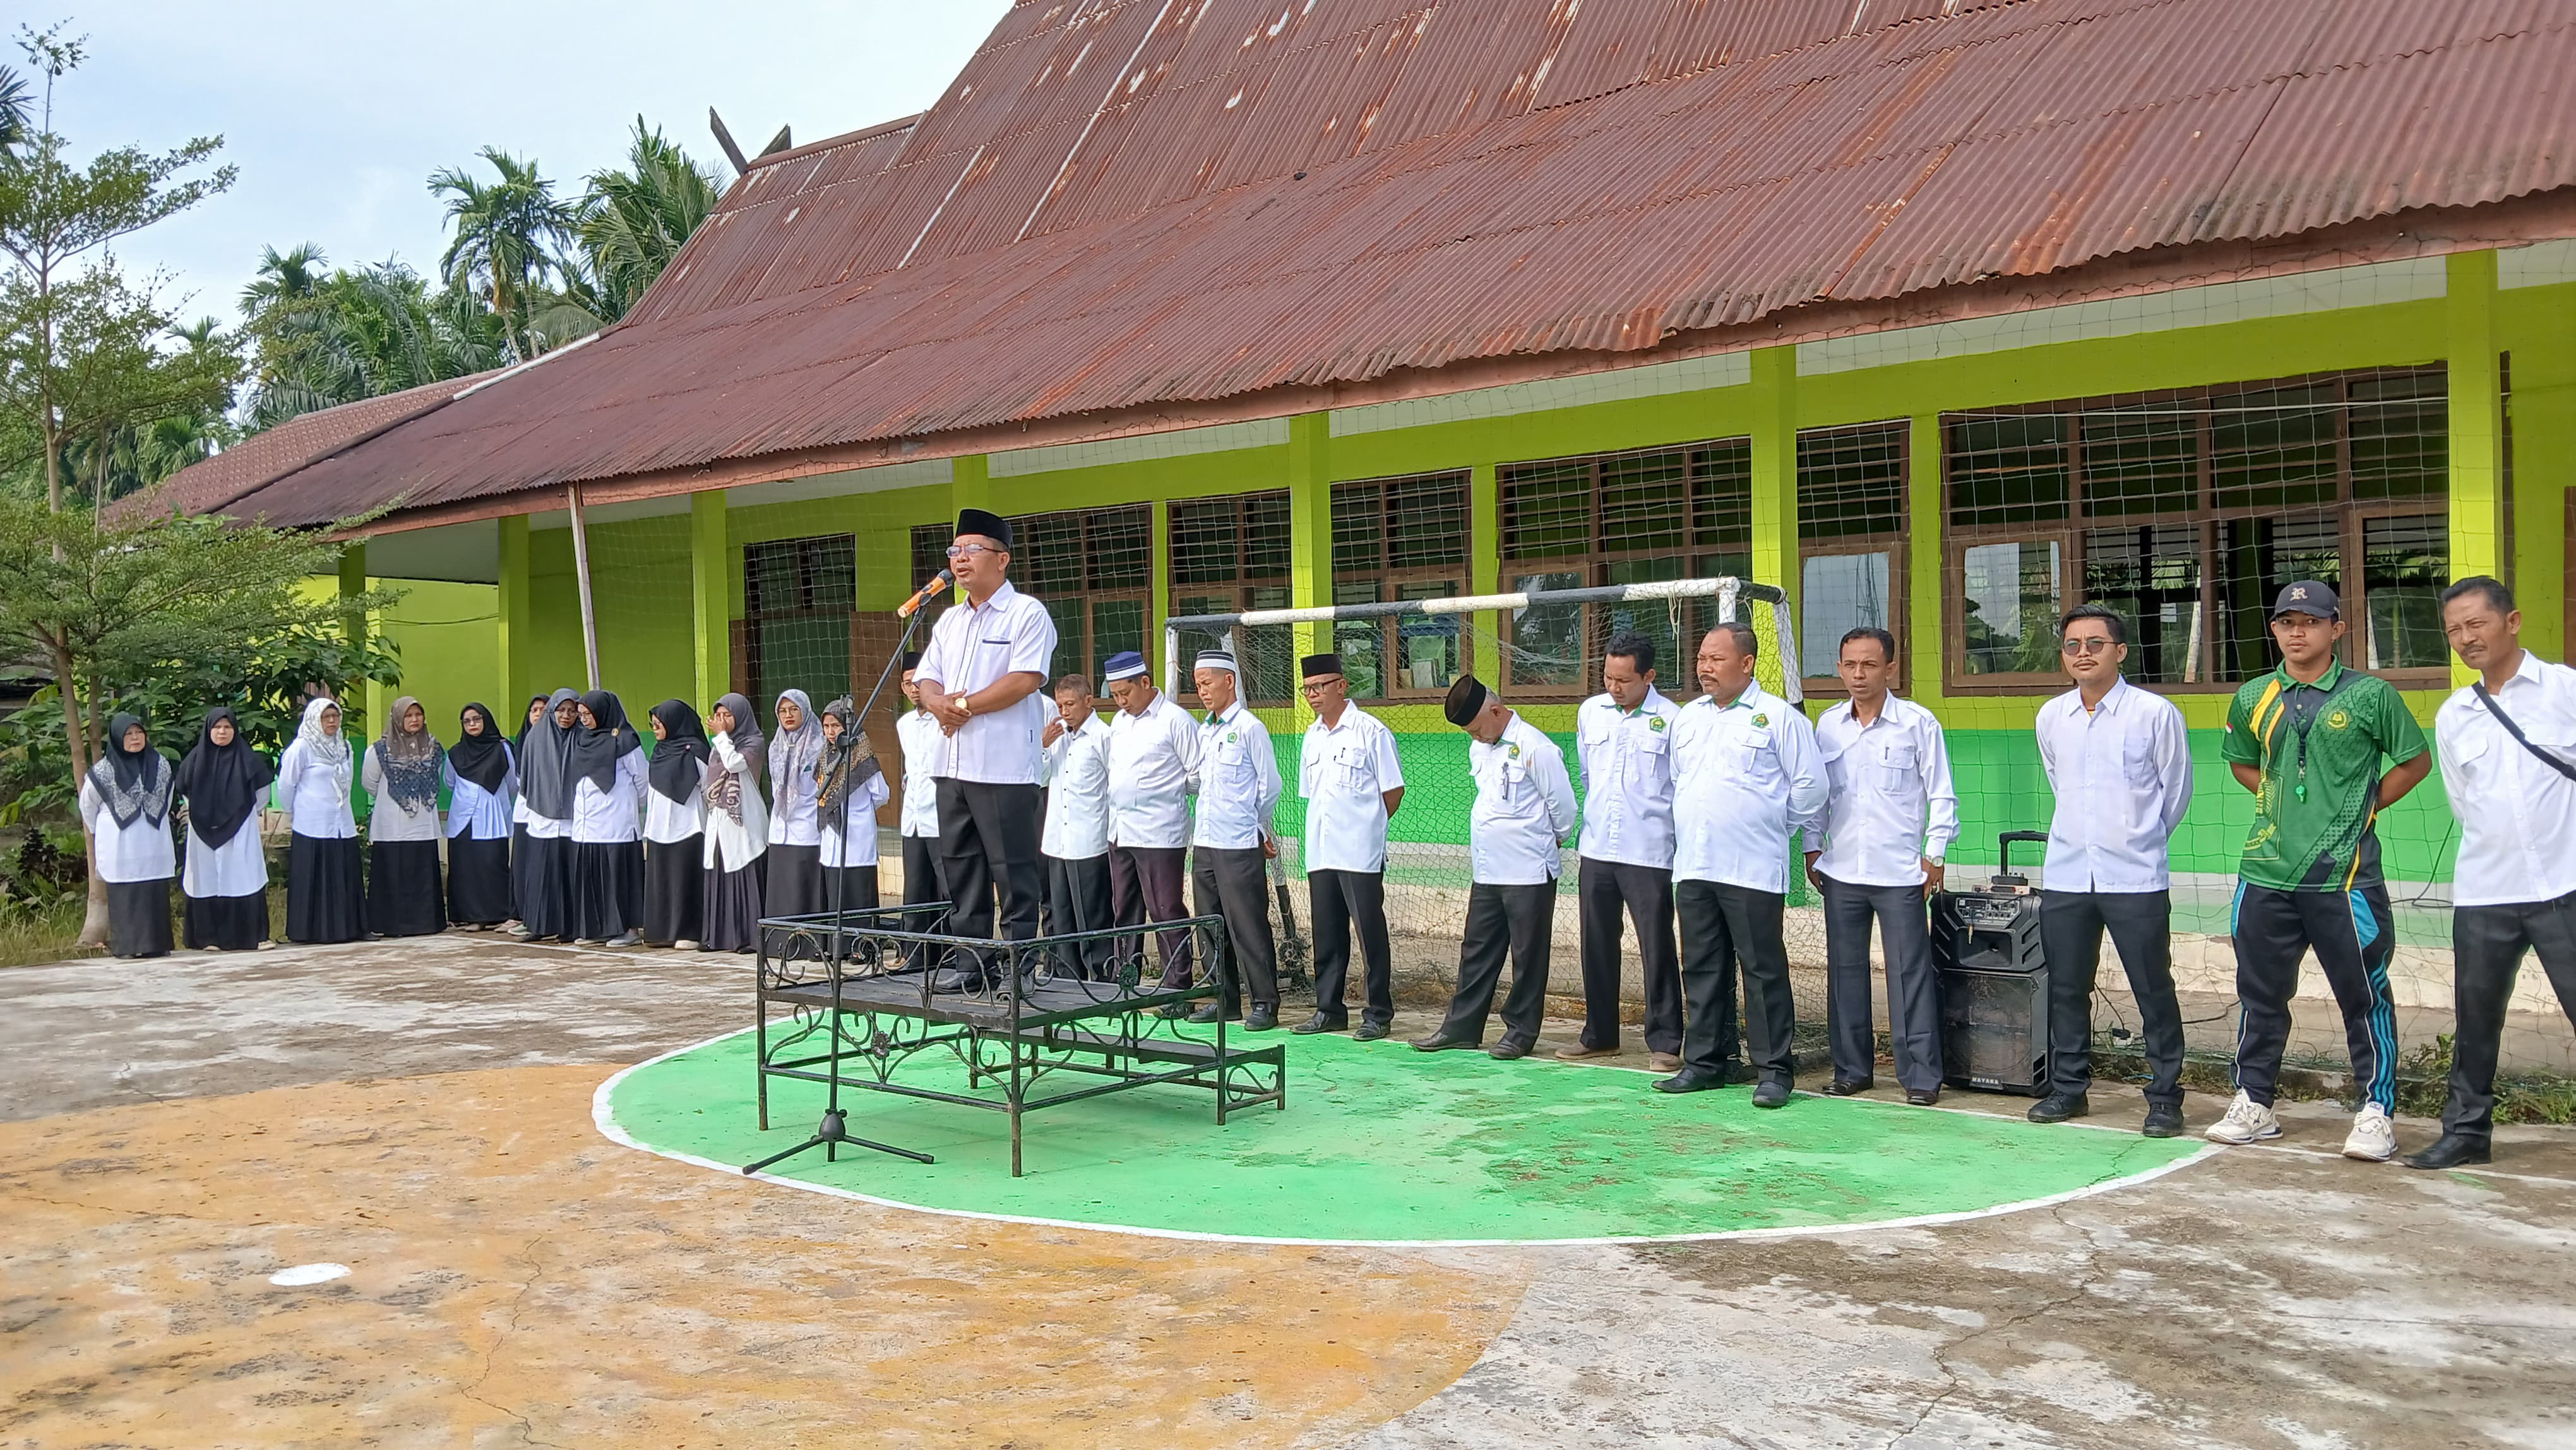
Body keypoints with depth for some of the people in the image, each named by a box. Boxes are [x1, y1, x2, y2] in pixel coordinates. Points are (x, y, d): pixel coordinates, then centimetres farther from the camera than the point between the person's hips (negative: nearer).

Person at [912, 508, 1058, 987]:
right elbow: (927, 679, 16)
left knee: (1014, 876, -4)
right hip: (953, 766, 8)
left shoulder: (1027, 613, -5)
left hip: (1004, 768, -8)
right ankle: (969, 966, 20)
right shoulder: (949, 620, 19)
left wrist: (965, 705, -10)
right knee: (961, 873, 12)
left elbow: (1025, 680, -16)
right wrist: (938, 703, -7)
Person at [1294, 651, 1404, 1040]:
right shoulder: (1311, 737, 14)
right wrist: (1331, 827, 12)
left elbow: (1394, 790, -3)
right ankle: (1329, 1008, 21)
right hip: (1320, 853, 7)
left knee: (1370, 933, -2)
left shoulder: (1370, 731, -7)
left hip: (1360, 853, -6)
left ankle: (1378, 1013, 6)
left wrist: (1367, 827, 4)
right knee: (1326, 934, 11)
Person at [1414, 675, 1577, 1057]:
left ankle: (1521, 1032, 12)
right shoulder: (1479, 748, 12)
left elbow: (1564, 804, -9)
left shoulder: (1535, 748, -14)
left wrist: (1556, 840, 5)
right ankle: (1461, 1027, 19)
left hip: (1529, 871, -8)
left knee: (1527, 955, 3)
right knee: (1476, 950, 12)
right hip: (1486, 870, 8)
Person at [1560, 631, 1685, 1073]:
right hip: (1595, 852, 5)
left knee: (1657, 949, 0)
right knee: (1597, 947, 12)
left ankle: (1665, 1042, 9)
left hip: (1649, 854, -5)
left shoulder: (1671, 720, -7)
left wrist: (1681, 845, -1)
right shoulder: (1590, 712, 8)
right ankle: (1599, 1034, 25)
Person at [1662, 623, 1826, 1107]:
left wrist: (1779, 830, 5)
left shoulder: (1778, 716, -4)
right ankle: (1706, 1061, 20)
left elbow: (1810, 784, -3)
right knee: (1702, 970, 11)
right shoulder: (1687, 718, 14)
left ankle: (1774, 1069, 5)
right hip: (1693, 867, 6)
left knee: (1764, 971, -2)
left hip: (1753, 869, -6)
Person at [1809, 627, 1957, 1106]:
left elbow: (1942, 795, -1)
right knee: (1845, 972, 9)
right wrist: (1813, 849, 10)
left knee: (1910, 974, -2)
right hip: (1841, 870, 4)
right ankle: (1852, 1068, 20)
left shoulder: (1917, 722, -4)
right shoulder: (1828, 724, 7)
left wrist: (1934, 855, -6)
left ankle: (1921, 1076, 5)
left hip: (1900, 872, -4)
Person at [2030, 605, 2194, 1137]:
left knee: (2154, 992, 2)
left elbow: (2177, 791, 5)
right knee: (2065, 989, 11)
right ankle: (2069, 1088, 23)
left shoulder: (2155, 713, -6)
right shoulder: (2050, 718, 6)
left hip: (2136, 878, -4)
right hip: (2065, 876, 4)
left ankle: (2164, 1097, 11)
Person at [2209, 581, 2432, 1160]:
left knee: (2363, 994, 1)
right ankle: (2253, 1103, 23)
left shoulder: (2369, 694, -2)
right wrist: (2281, 801, 11)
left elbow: (2415, 761, 7)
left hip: (2344, 873, -4)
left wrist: (2365, 807, 2)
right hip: (2267, 870, 4)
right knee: (2260, 992, 11)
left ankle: (2376, 1113, 12)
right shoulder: (2253, 699, 8)